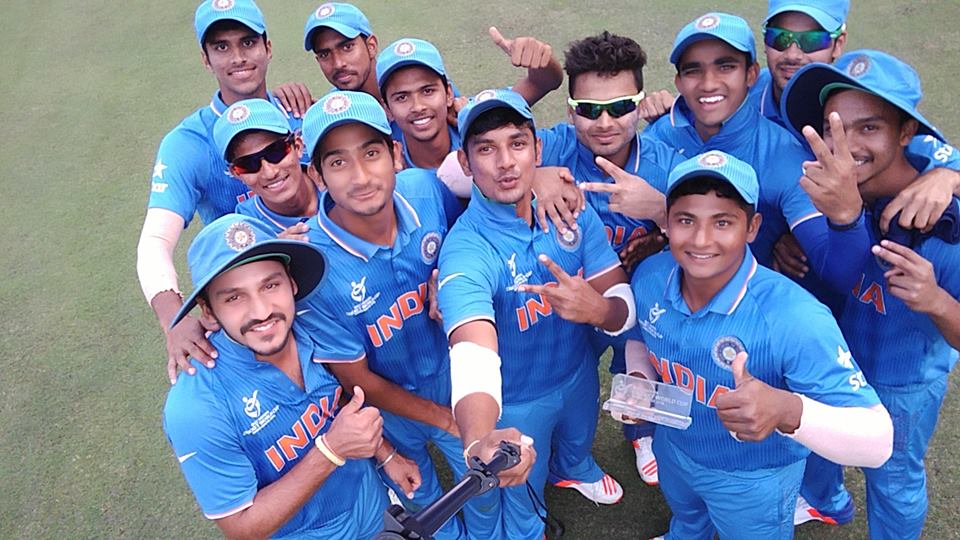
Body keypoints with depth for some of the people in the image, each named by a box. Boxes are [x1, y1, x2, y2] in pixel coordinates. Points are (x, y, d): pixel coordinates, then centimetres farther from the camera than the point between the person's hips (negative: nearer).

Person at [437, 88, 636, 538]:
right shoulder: (465, 250, -36)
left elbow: (624, 309, -17)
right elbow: (474, 359, -52)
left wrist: (595, 308, -42)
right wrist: (479, 442, -72)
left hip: (579, 374, 5)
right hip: (516, 402, -4)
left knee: (579, 440, 37)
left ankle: (579, 468, 73)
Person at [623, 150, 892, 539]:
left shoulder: (795, 318, -38)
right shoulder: (649, 277, -21)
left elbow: (877, 442, -39)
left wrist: (789, 411, -57)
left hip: (754, 480, -4)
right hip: (673, 447, 4)